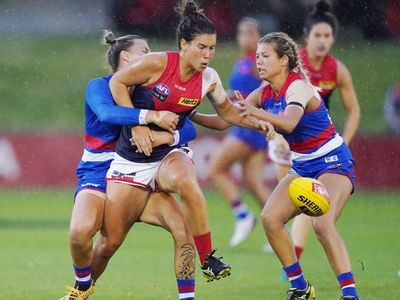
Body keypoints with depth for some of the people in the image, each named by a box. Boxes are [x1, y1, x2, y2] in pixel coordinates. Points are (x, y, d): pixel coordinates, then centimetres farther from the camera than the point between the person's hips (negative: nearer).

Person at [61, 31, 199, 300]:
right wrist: (151, 116, -35)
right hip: (98, 175, -4)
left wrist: (167, 136, -21)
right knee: (80, 231, -31)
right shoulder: (99, 86, -3)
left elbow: (188, 129, 1)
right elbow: (106, 113, -27)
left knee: (183, 228, -19)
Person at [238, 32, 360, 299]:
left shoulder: (298, 86, -21)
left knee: (323, 223, -28)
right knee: (270, 218, -7)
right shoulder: (265, 93, 2)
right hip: (303, 166, 8)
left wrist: (259, 113, -57)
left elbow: (289, 123, -40)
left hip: (333, 162, -8)